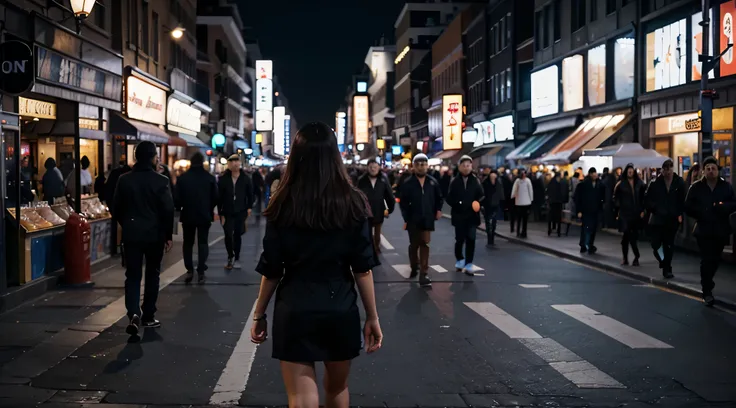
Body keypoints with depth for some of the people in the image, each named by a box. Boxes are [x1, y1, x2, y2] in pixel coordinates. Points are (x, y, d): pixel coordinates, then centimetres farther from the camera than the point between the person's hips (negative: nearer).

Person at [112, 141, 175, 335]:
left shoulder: (124, 180, -1)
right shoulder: (161, 181, -10)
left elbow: (116, 208, 4)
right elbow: (168, 210, -10)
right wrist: (168, 235, 0)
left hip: (131, 234, 2)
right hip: (154, 234, -2)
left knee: (132, 275, 5)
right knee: (152, 275, 12)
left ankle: (134, 313, -14)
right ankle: (148, 317, 18)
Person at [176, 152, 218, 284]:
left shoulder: (182, 177, -5)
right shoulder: (210, 178, -5)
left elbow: (177, 197, -4)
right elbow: (215, 197, -2)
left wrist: (180, 208, 16)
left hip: (188, 215, 1)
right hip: (204, 215, 0)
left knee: (188, 243, 13)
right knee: (203, 243, 5)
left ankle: (189, 270, 7)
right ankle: (201, 272, -4)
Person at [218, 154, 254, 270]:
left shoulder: (245, 178, -2)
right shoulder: (223, 179, -5)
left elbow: (250, 193, 8)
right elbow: (219, 197, -4)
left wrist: (249, 207, 1)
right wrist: (220, 213, -6)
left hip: (240, 212, 0)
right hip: (227, 212, 0)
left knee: (237, 235, 6)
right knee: (228, 235, 0)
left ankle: (236, 258, 16)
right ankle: (230, 257, 16)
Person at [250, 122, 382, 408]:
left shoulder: (283, 206, -7)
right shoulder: (353, 203, -6)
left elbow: (271, 271, -4)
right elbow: (363, 268, -5)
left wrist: (259, 314, 9)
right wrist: (372, 317, 4)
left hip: (294, 312, -2)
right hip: (340, 311, 2)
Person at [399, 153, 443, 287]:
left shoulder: (432, 182, 2)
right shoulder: (407, 183, -5)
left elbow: (439, 198, 13)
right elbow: (403, 202, -5)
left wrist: (438, 209, -2)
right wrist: (406, 218, -10)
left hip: (427, 220, 0)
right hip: (413, 220, 0)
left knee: (425, 245, -5)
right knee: (414, 245, 13)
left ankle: (424, 274, -7)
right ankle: (414, 268, 33)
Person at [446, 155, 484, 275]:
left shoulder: (475, 181, 1)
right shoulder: (455, 181, -2)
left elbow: (481, 196, 3)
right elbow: (449, 198, -1)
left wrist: (478, 204, -15)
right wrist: (457, 204, -17)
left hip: (472, 215, 0)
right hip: (459, 215, 0)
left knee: (470, 239, -3)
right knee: (460, 239, 6)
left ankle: (469, 264, 2)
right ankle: (460, 260, 29)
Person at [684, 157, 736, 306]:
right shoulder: (696, 187, -1)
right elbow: (688, 207, -1)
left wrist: (724, 206, -19)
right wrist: (701, 213, -17)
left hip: (721, 229, 3)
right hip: (704, 229, -2)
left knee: (715, 259, 13)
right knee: (706, 259, -7)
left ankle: (707, 282, 38)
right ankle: (707, 291, -4)